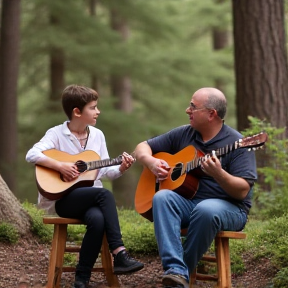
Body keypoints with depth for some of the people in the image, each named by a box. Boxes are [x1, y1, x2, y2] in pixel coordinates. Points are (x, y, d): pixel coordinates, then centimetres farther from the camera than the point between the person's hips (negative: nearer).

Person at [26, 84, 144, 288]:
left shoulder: (97, 135, 11)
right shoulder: (57, 134, -3)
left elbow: (104, 171, 13)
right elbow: (32, 155, -17)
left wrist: (121, 168, -7)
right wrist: (60, 166, -23)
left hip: (91, 198, 4)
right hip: (63, 198, -4)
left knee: (97, 219, -33)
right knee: (104, 194, -32)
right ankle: (119, 254, -32)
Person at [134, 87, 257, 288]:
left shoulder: (237, 143, -9)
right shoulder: (182, 134, 8)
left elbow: (242, 191, -16)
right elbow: (143, 147, 16)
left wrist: (218, 174, -34)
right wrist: (151, 161, -7)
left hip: (228, 207, -4)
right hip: (186, 202, 5)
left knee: (206, 210, -38)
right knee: (162, 197, -28)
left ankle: (185, 271, -19)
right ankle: (176, 271, -39)